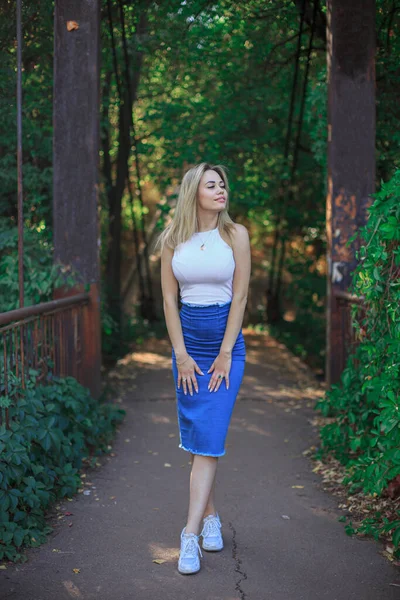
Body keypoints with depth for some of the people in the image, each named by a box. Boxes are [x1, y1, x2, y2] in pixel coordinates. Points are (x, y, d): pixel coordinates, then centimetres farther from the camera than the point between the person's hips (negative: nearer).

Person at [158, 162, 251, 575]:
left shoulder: (236, 235, -2)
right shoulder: (173, 239, 3)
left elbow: (240, 297, -4)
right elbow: (169, 298, 2)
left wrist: (225, 354, -9)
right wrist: (182, 355, -4)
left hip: (227, 341, -2)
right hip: (187, 340, 2)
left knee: (209, 436, -10)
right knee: (194, 436, 7)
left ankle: (191, 533, -9)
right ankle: (211, 517, 23)